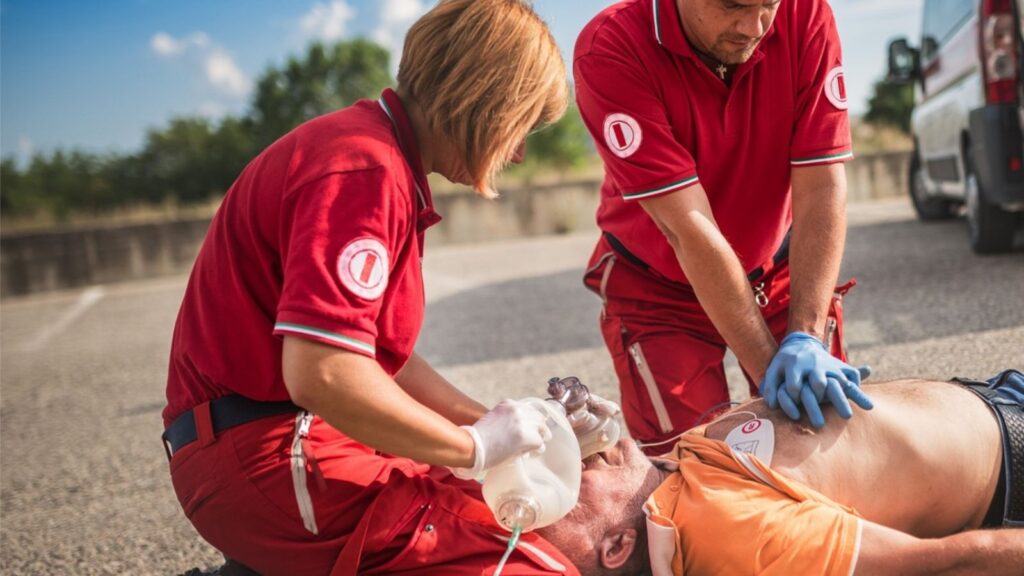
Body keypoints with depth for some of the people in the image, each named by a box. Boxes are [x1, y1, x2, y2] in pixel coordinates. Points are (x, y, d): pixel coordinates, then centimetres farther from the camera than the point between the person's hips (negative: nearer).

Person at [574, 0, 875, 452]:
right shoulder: (611, 51, -29)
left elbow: (822, 187, -24)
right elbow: (689, 228, -33)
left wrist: (807, 337, -34)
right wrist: (768, 367, -34)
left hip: (781, 273, 3)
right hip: (659, 289, -2)